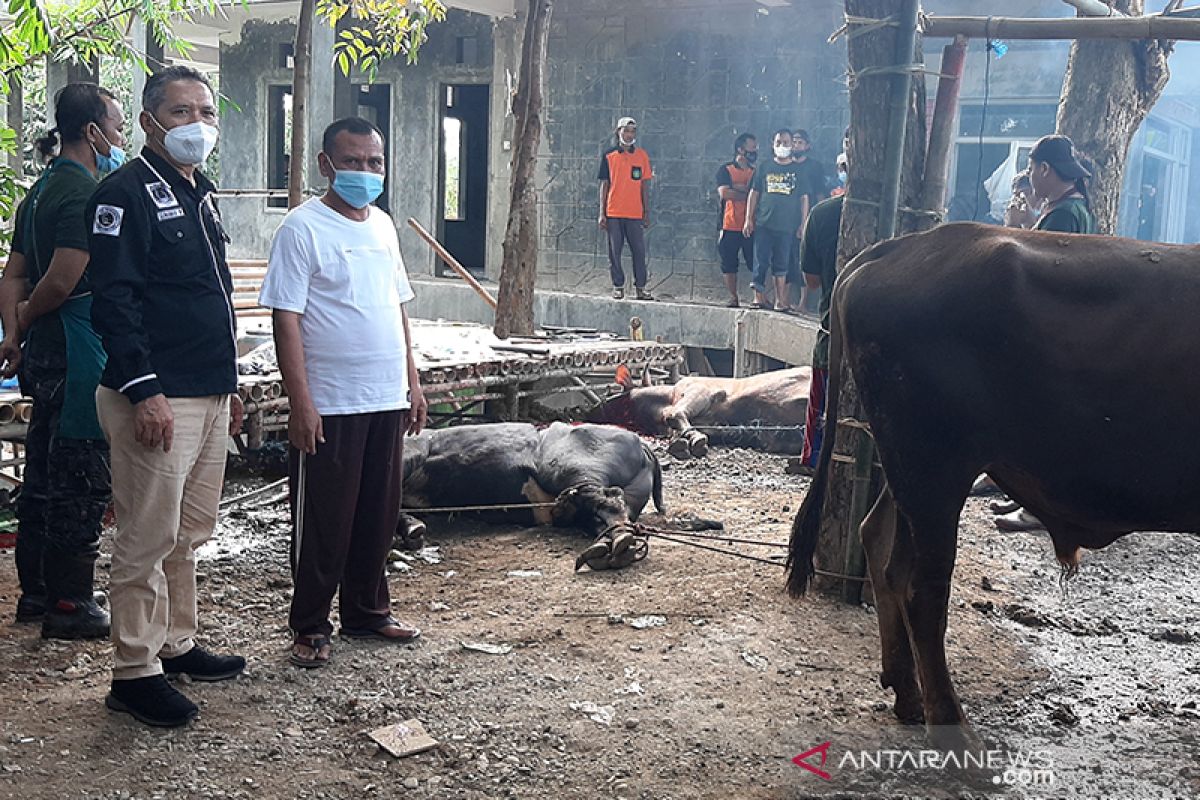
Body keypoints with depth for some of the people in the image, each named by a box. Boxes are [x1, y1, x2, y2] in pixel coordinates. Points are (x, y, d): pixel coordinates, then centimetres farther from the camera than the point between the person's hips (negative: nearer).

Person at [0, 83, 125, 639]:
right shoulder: (86, 192, -14)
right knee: (81, 480, -3)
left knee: (45, 473, 16)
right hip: (80, 352, -10)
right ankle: (70, 605, 4)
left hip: (48, 350, 10)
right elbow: (61, 281, -20)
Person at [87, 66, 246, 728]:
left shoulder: (198, 194, 18)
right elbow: (113, 300, -17)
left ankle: (176, 645, 28)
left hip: (207, 396, 9)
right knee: (149, 538, -4)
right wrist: (143, 390, -23)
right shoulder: (127, 194, -10)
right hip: (156, 399, -9)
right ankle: (135, 671, 5)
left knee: (190, 532, 16)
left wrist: (227, 382, 23)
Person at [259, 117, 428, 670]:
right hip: (329, 404, -7)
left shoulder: (383, 226, 13)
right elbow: (286, 318, -13)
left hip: (387, 399, 7)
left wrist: (412, 383, 15)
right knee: (324, 521, 2)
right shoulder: (303, 227, -9)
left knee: (379, 514, 14)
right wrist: (301, 402, -18)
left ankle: (367, 610, 29)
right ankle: (310, 627, 16)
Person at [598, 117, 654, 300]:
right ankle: (618, 287, 11)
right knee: (614, 252, 3)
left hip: (635, 214, 1)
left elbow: (645, 186, 8)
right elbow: (604, 185, 6)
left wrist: (647, 213, 4)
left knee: (639, 251, -1)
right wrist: (602, 214, 1)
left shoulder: (642, 156, 7)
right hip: (613, 214, 0)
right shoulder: (609, 156, 5)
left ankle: (640, 287, 6)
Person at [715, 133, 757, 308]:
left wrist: (738, 188, -11)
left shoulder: (756, 172, 13)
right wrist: (748, 193, -7)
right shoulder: (726, 169, 4)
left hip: (751, 226, 2)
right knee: (729, 264, 3)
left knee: (755, 263, -3)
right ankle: (733, 298, 12)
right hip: (730, 226, -2)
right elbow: (724, 193, -11)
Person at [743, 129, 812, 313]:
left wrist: (803, 224, -1)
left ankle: (780, 301, 8)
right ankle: (759, 296, 1)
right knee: (761, 262, -3)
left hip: (787, 226, 0)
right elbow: (754, 193, 9)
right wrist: (749, 219, 1)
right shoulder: (764, 168, 9)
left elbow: (804, 198, 7)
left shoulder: (799, 171, 7)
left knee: (781, 264, 3)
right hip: (763, 224, 0)